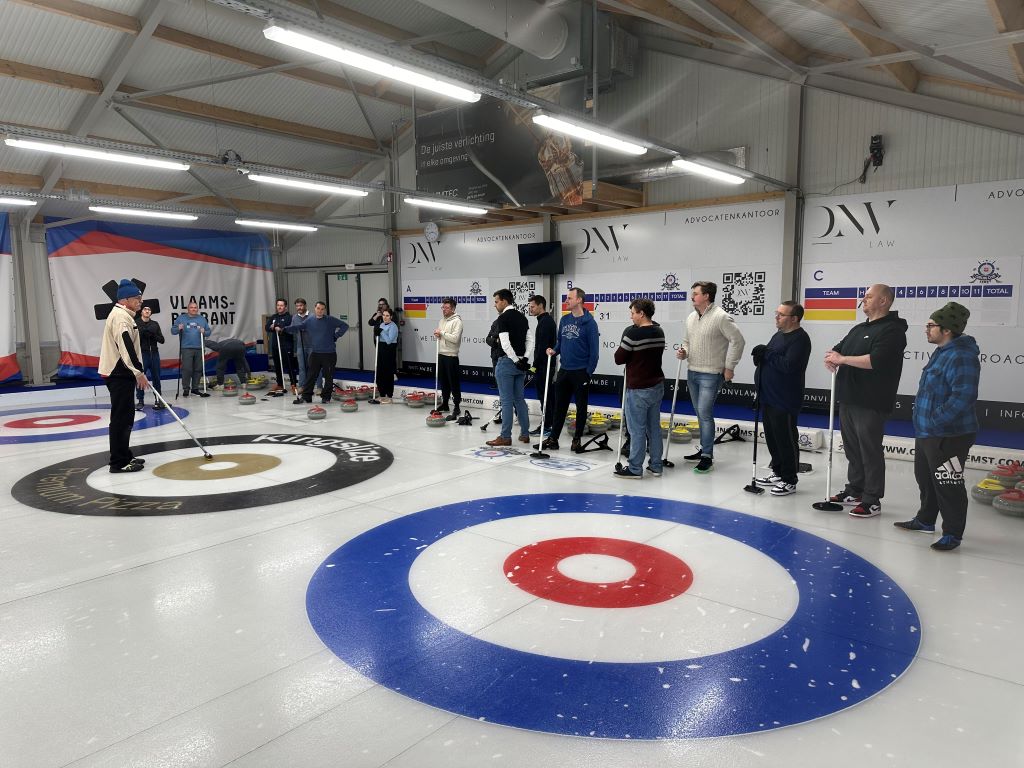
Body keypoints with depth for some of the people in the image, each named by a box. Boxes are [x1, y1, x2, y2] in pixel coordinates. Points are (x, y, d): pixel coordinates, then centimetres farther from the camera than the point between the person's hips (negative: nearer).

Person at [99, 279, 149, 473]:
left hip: (120, 373, 11)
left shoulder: (122, 315, 19)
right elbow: (126, 347, -24)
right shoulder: (121, 317, -14)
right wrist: (139, 372, -23)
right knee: (121, 417, -8)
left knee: (125, 417, 15)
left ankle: (124, 456, 24)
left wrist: (137, 372, 22)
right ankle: (118, 462, -5)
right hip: (119, 374, -11)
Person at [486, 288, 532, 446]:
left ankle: (505, 437, 1)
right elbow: (530, 340, 8)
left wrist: (517, 360, -13)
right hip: (521, 363, 8)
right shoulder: (522, 317, 13)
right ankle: (525, 434, 17)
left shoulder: (503, 318, -12)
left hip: (506, 361, -8)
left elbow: (505, 343, -20)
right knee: (519, 399, 14)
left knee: (506, 400, -4)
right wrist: (525, 359, -1)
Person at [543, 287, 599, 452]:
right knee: (559, 406, 9)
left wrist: (589, 372, -13)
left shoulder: (589, 322, -11)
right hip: (564, 370, 6)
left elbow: (594, 350, -11)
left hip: (581, 372, -6)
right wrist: (554, 350, -3)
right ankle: (553, 438, 16)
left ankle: (577, 439, 18)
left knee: (581, 407, 7)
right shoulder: (564, 320, 8)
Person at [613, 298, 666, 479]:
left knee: (637, 429, -1)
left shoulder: (632, 333, -17)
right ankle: (655, 466, 21)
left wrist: (628, 355, 6)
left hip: (638, 389, -7)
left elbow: (619, 359, -12)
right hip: (657, 385, 7)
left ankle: (635, 469, 6)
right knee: (654, 427, 13)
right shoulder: (659, 332, 6)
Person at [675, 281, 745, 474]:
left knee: (705, 414, -10)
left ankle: (707, 457, -2)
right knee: (700, 414, 16)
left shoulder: (721, 317, -15)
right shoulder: (691, 317, 8)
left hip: (710, 375, -8)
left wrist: (729, 367, -13)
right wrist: (683, 351, 0)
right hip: (692, 372, 8)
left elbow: (737, 341, -14)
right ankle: (705, 450, 28)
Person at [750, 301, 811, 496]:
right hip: (768, 396, 9)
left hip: (785, 399, -9)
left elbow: (788, 365, -26)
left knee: (786, 439, -1)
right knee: (772, 436, 17)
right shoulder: (778, 335, 15)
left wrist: (767, 354, -15)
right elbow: (767, 359, 20)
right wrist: (760, 355, -3)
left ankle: (789, 481, 9)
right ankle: (778, 472, 30)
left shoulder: (800, 339, -14)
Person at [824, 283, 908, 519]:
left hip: (871, 402, -8)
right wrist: (832, 357, -3)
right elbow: (838, 349, 21)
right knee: (852, 447, 14)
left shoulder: (892, 330, -10)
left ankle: (872, 501, 4)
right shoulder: (859, 329, 19)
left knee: (870, 450, -3)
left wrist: (843, 359, -15)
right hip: (848, 398, 8)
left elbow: (875, 360, -23)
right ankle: (854, 491, 25)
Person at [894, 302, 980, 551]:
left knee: (948, 485, -2)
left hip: (948, 436, -11)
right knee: (925, 477, 21)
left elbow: (963, 396, -28)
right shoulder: (942, 352, 12)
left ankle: (953, 534, 9)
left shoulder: (961, 356, -20)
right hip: (927, 432, 11)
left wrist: (937, 421, -23)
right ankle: (925, 520, 36)